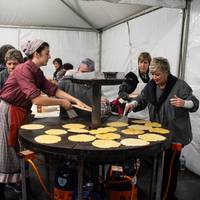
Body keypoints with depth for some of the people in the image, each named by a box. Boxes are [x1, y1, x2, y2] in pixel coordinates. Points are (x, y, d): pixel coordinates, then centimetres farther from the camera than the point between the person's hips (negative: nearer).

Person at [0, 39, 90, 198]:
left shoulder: (37, 72, 5)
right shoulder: (24, 70, -23)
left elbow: (53, 89, 3)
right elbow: (36, 99, -30)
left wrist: (76, 100, -5)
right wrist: (62, 102, -19)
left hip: (20, 112, 9)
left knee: (17, 150, 18)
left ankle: (16, 182, 34)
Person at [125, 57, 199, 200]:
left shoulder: (180, 85, -12)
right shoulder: (151, 85, 4)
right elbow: (142, 100, 13)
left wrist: (183, 103, -30)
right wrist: (134, 104, -8)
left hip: (175, 134, -6)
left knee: (170, 165, -3)